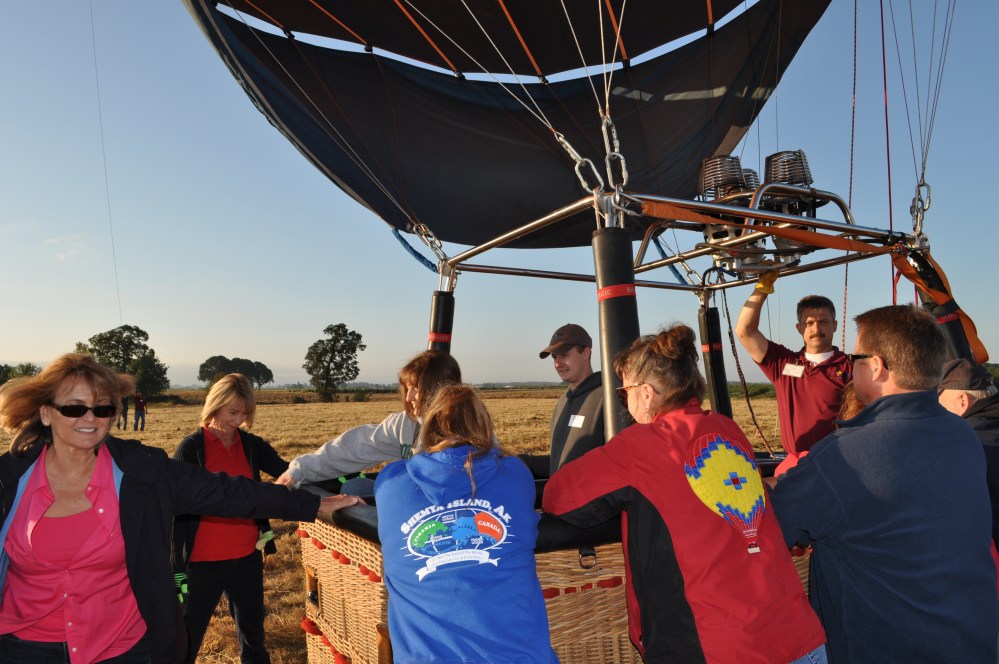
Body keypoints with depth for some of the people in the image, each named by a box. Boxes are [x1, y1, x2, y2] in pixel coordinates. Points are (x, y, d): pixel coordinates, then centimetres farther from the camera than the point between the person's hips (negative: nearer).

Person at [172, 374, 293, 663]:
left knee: (253, 635, 18)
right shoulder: (191, 447, -8)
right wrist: (177, 569, -9)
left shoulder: (252, 445, 2)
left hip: (247, 559, 4)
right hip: (203, 563, -3)